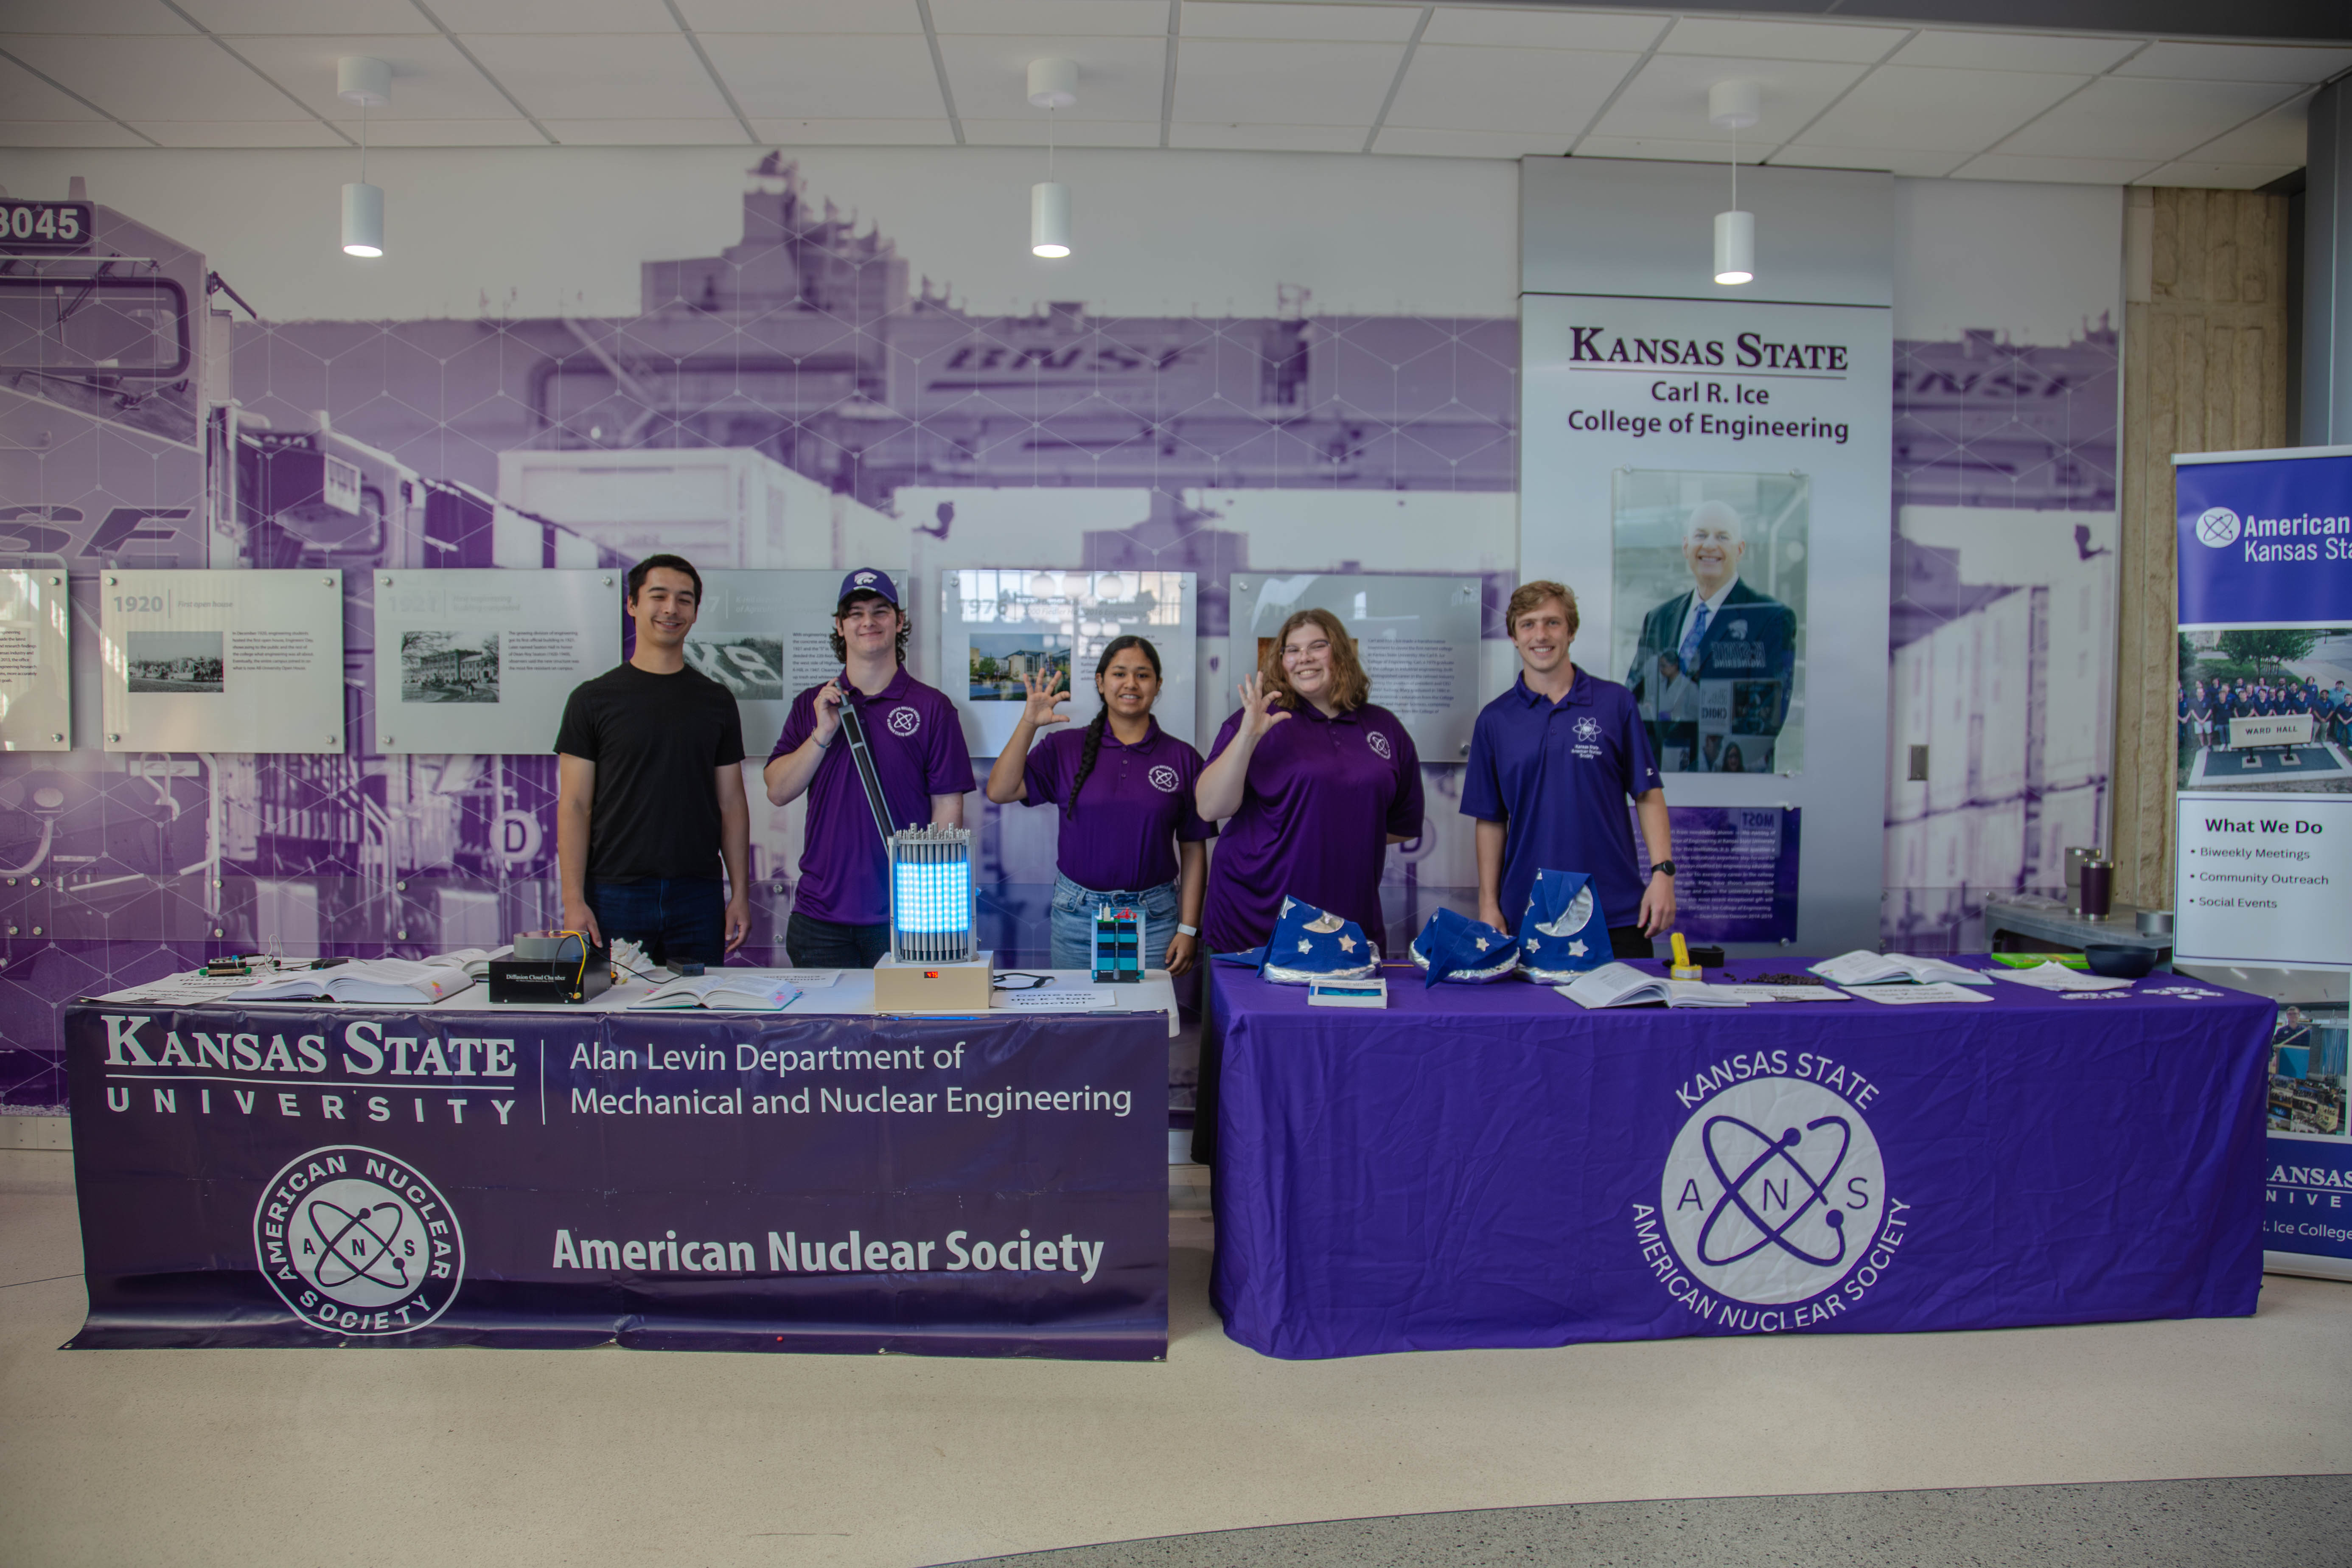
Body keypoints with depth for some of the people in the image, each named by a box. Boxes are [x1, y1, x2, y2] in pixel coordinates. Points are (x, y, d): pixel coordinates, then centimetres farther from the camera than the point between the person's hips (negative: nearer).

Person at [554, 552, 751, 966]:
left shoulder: (717, 700, 10)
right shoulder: (593, 698, 4)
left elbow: (732, 804, 9)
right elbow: (575, 805, 0)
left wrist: (740, 894, 3)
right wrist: (574, 900, -9)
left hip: (698, 896, 2)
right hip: (615, 895, -2)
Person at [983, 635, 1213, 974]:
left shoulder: (1183, 758, 2)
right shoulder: (1065, 748, 3)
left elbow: (1194, 850, 3)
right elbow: (1000, 791, -7)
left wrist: (1188, 929, -1)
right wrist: (1029, 724, -15)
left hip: (1154, 918, 0)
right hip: (1077, 913, 0)